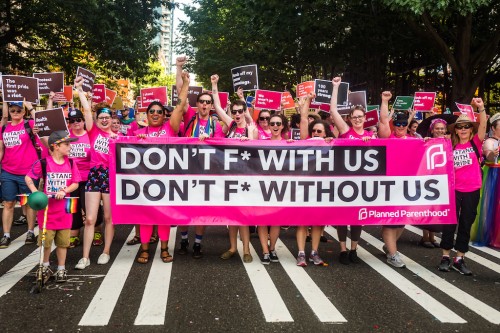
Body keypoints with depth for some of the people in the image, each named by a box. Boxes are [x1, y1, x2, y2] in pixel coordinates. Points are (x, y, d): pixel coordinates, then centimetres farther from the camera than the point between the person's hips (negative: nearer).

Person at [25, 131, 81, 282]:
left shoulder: (70, 163, 0)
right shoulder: (43, 163, -9)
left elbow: (75, 183, 4)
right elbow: (28, 178, 0)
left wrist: (64, 191, -14)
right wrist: (35, 192, -14)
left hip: (64, 209, 2)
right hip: (47, 208, -2)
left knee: (63, 241, 8)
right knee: (46, 240, 5)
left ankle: (61, 269, 23)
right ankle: (46, 267, 27)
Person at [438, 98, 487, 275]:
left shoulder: (475, 142, 0)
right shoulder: (451, 145, 2)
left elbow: (483, 126, -15)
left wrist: (481, 108, -31)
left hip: (472, 191, 0)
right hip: (453, 189, 0)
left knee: (466, 225, 8)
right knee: (449, 223, 4)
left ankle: (459, 259, 18)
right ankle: (445, 256, 16)